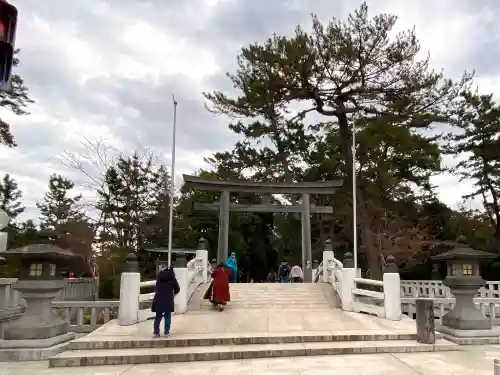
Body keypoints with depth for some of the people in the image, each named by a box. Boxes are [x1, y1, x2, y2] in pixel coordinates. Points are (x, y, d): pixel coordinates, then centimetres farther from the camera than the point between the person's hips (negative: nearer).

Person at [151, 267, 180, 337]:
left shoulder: (159, 278, 8)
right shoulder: (172, 279, 2)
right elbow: (177, 289, 9)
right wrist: (173, 293, 28)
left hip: (158, 300, 3)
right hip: (168, 300, -2)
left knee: (158, 317, 10)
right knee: (167, 316, 8)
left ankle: (156, 332, 8)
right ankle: (166, 332, 7)